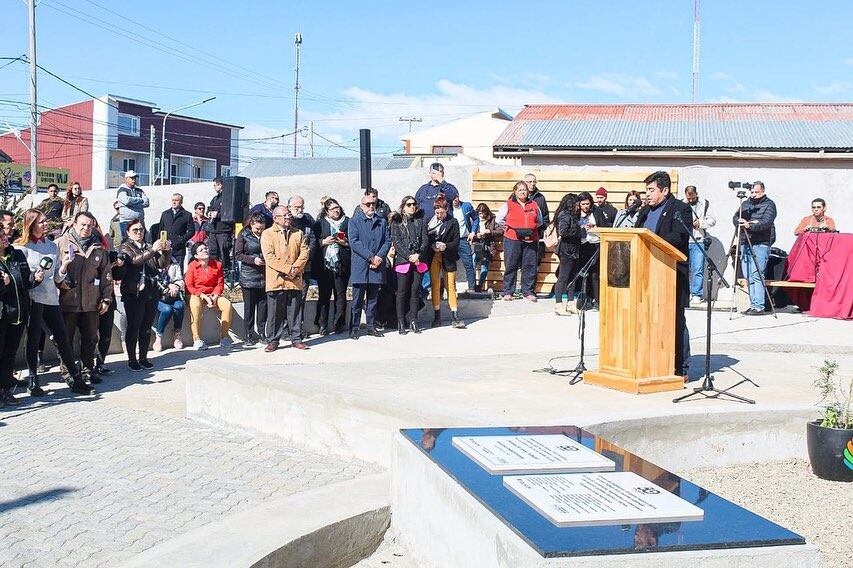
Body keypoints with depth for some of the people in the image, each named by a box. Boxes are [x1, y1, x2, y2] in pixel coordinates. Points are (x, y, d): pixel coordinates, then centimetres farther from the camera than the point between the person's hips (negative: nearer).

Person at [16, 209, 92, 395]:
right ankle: (33, 383, 8)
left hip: (51, 298, 5)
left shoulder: (52, 245, 15)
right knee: (33, 340, 1)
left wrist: (63, 266, -3)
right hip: (33, 298, -5)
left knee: (63, 339, 4)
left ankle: (77, 379, 8)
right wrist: (33, 276, -20)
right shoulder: (22, 247, -1)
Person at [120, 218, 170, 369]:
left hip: (151, 293, 5)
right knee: (133, 327, -1)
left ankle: (143, 357, 17)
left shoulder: (149, 247, 15)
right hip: (134, 293, -5)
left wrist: (165, 251, -12)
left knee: (147, 328, 9)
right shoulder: (126, 247, 1)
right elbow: (135, 260, -18)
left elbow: (162, 264, 7)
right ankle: (132, 360, 5)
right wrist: (153, 250, -29)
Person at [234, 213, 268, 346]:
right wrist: (253, 260, -15)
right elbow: (237, 255, -3)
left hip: (264, 276, 2)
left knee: (263, 305, 4)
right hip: (248, 276, -2)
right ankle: (250, 336, 8)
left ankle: (262, 333, 12)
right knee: (249, 307, 2)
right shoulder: (243, 235, 0)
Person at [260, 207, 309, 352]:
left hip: (295, 280, 3)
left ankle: (296, 339, 15)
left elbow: (304, 252, 6)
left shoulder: (298, 234, 14)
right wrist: (287, 269, -15)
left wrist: (296, 268, -10)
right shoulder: (267, 234, 1)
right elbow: (269, 257, -9)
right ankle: (273, 341, 8)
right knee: (275, 313, 1)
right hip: (276, 280, -3)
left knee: (295, 312, 7)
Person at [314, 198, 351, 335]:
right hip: (324, 265, 0)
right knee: (324, 295, 1)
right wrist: (323, 242, -7)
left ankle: (339, 324, 8)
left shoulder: (347, 222, 10)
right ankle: (322, 325, 5)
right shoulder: (320, 223, 11)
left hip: (341, 265, 0)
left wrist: (346, 243, -8)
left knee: (341, 294, 1)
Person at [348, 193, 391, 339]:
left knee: (373, 298, 10)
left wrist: (379, 257, -8)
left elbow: (387, 241, 9)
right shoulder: (354, 221, 1)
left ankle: (371, 326, 17)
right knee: (357, 300, -2)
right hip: (360, 266, -4)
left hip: (376, 266, 4)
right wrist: (370, 257, -14)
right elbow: (354, 242, -9)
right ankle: (354, 329, 3)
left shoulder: (382, 221, 14)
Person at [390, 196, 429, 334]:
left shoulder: (421, 221, 13)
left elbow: (425, 241, 6)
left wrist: (418, 255, -10)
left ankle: (413, 321, 8)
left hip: (419, 261, 3)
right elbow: (396, 242, -4)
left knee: (415, 291, 3)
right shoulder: (397, 222, 4)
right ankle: (401, 323, 3)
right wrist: (409, 256, -13)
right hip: (402, 261, -3)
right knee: (402, 292, -1)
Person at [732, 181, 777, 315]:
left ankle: (758, 306, -12)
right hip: (745, 243, 6)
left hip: (760, 244, -6)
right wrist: (741, 223, -11)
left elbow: (766, 223, -13)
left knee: (756, 275, -13)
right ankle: (753, 304, 10)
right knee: (748, 276, 4)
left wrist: (750, 225, -27)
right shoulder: (746, 204, 19)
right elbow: (735, 218, 11)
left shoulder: (769, 204, 1)